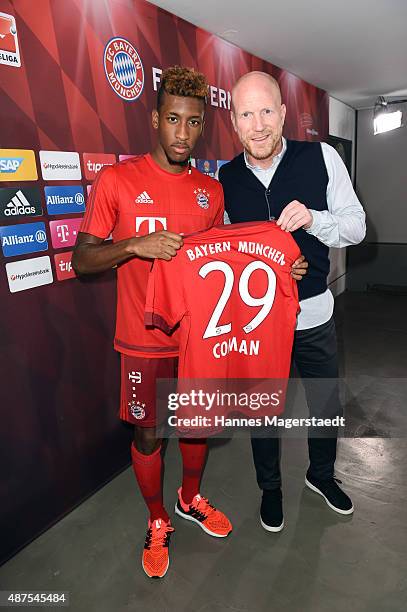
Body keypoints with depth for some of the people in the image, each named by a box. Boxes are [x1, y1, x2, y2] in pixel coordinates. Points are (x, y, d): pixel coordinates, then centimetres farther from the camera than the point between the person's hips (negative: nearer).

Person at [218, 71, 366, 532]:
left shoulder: (321, 158, -8)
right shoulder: (225, 178, -4)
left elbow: (356, 226, -6)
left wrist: (313, 219, -24)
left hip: (313, 312, 0)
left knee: (326, 406, 17)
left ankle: (321, 474, 49)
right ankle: (270, 487, 43)